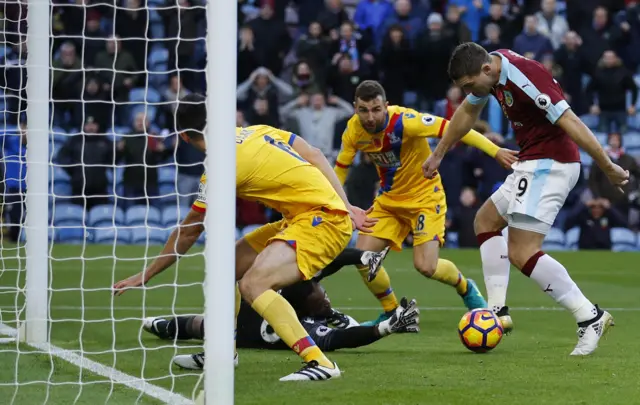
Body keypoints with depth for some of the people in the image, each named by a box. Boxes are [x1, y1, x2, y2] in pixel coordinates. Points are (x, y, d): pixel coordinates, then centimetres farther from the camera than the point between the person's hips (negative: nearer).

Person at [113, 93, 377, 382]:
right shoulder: (257, 132, 8)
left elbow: (188, 233, -4)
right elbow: (315, 156, 9)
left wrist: (145, 275, 6)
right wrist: (346, 207, 13)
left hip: (323, 219, -9)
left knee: (252, 283, -26)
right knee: (227, 266, 16)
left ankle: (319, 363, -32)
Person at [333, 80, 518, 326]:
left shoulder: (403, 121, -29)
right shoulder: (353, 131, -12)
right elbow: (341, 167, 7)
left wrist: (495, 151, -33)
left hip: (424, 197, -5)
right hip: (389, 199, 5)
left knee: (425, 266, -17)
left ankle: (465, 288, 17)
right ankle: (391, 314, 13)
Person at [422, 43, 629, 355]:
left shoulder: (524, 77, -26)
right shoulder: (492, 69, 5)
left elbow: (570, 123, -26)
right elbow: (468, 112, 24)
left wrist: (608, 168, -25)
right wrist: (438, 154, 33)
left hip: (550, 164, -10)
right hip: (532, 164, 10)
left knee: (521, 253, -15)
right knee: (486, 221, 23)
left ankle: (590, 318, -14)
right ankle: (498, 310, 16)